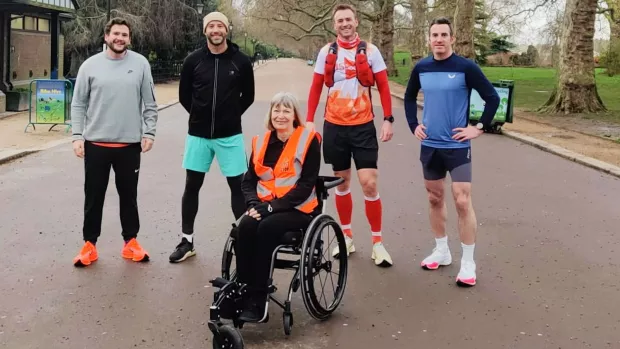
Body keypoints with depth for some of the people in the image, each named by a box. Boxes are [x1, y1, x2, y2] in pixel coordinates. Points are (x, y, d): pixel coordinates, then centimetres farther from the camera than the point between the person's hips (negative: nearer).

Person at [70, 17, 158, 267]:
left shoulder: (141, 64, 0)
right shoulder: (90, 65, 0)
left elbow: (150, 104, 4)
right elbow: (78, 104, 3)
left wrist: (149, 133, -3)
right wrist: (77, 136, -4)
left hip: (130, 144, 0)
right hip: (95, 143, 0)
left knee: (129, 195, 11)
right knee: (93, 196, 8)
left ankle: (130, 242, 24)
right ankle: (89, 244, 20)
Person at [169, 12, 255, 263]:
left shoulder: (241, 61, -4)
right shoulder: (193, 60, -2)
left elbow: (248, 96, 8)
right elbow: (184, 95, 9)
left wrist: (231, 116, 7)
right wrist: (201, 115, 9)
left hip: (230, 135, -1)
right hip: (198, 135, 1)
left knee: (238, 186, 2)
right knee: (192, 186, 7)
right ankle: (187, 241, 19)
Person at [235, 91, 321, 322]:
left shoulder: (308, 140, -4)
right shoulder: (261, 142, 12)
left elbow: (306, 185, -11)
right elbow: (249, 180, 12)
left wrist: (272, 206, -18)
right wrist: (254, 204, -9)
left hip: (298, 209, -4)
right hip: (266, 208, 4)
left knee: (267, 227, -32)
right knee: (245, 226, -26)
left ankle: (257, 300, -26)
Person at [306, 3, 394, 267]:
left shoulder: (370, 50, -2)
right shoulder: (326, 52, 3)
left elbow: (383, 86, 0)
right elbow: (316, 88, 7)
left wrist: (388, 119, -6)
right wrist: (309, 120, 2)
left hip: (363, 126, -2)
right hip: (334, 126, 2)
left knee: (369, 183, -7)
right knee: (342, 182, 12)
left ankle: (377, 242, 5)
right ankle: (347, 236, 26)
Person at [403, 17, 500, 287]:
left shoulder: (466, 67, -10)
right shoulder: (421, 68, 3)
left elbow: (492, 98, -7)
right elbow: (409, 97, 20)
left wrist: (479, 128, -10)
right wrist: (413, 125, 10)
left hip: (457, 146, -5)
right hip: (430, 146, 5)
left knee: (462, 201, -7)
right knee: (435, 199, 13)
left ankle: (468, 263, 2)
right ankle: (441, 251, 29)